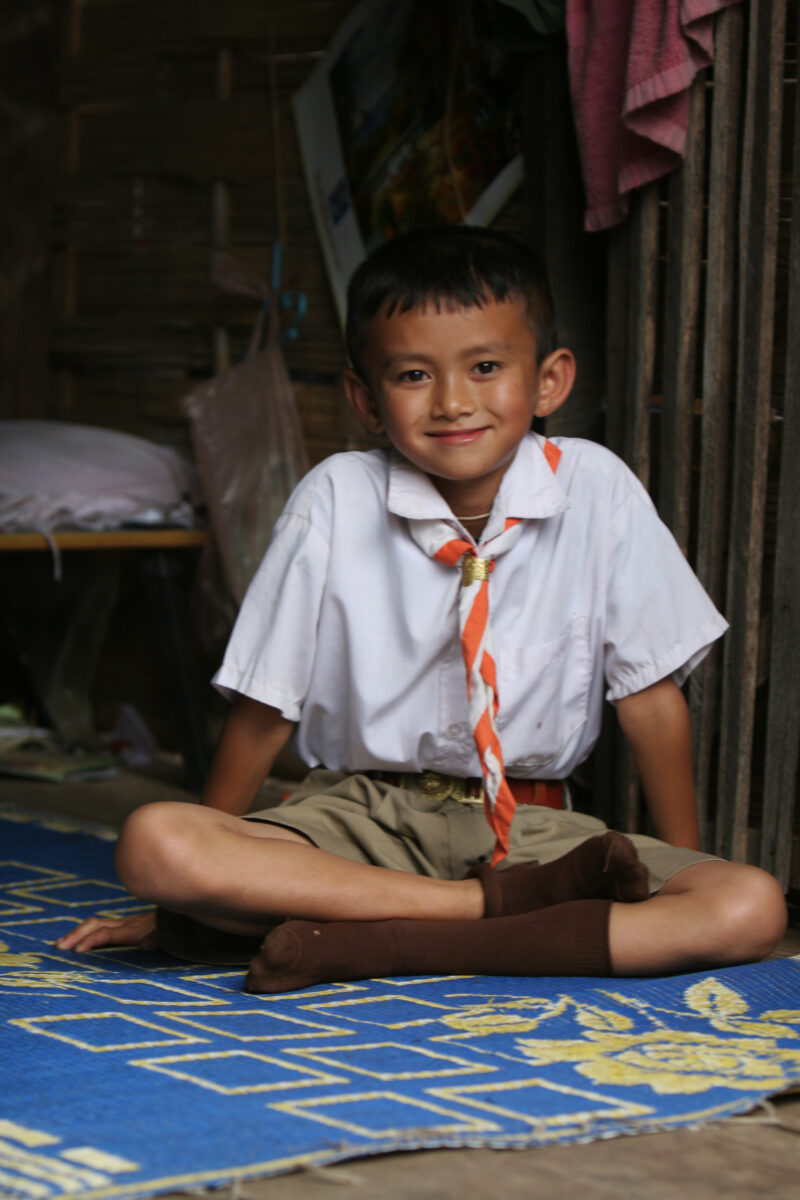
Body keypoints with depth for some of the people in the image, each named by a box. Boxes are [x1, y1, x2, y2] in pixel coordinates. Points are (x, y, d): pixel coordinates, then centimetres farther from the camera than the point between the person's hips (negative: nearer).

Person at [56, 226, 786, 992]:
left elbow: (650, 695, 2)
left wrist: (680, 869, 3)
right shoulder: (336, 499, -8)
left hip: (527, 823, 1)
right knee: (151, 843, -28)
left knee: (753, 909, -24)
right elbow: (264, 707, -1)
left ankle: (372, 943, -28)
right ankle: (510, 901, -25)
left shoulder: (596, 489, -6)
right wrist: (182, 903, 3)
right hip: (360, 815, -1)